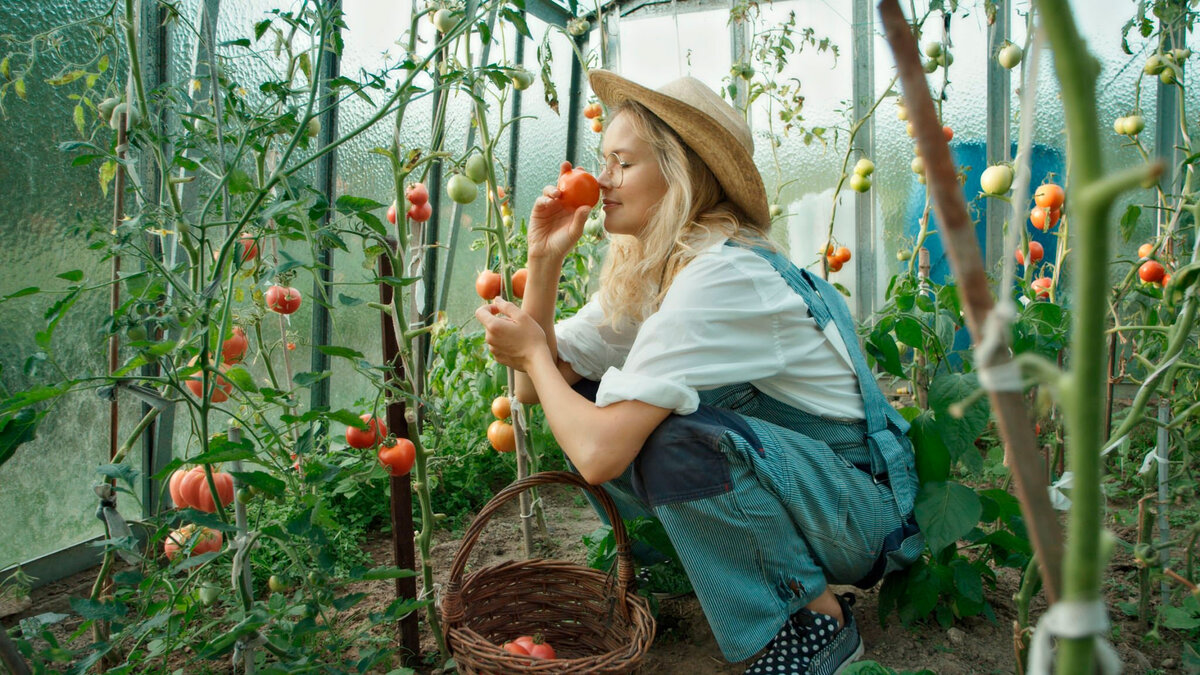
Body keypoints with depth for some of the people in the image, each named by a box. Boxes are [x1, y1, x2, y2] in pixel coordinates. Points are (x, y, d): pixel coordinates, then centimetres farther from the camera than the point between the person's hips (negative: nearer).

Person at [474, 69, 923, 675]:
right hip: (771, 470, 8)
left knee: (663, 439, -33)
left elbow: (601, 456, -33)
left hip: (860, 502, -8)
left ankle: (817, 619, -10)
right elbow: (536, 386, -2)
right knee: (581, 400, -1)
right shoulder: (639, 273, 0)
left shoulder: (723, 276, -28)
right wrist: (544, 260, -11)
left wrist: (533, 351, -16)